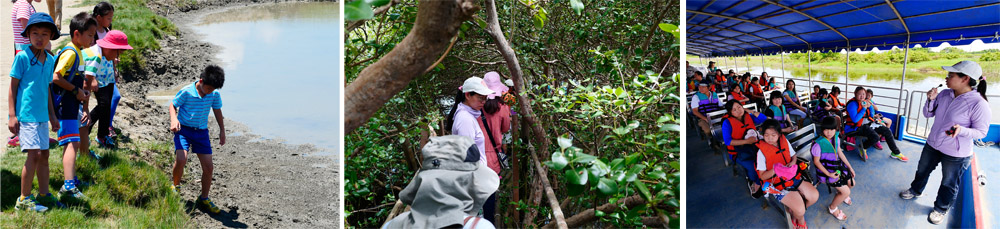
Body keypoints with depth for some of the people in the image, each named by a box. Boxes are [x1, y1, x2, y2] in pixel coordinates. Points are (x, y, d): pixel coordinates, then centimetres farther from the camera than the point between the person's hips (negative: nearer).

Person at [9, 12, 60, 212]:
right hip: (25, 114, -7)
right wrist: (12, 115, -11)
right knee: (34, 154, -11)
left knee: (44, 154, 12)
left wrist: (52, 115, 21)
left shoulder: (50, 60, 10)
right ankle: (23, 199, -2)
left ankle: (44, 194, 23)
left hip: (41, 115, 7)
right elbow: (13, 86, -7)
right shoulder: (22, 57, -9)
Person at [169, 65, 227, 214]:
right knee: (181, 159, -25)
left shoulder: (215, 94, -4)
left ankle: (204, 199, 20)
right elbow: (173, 105, -2)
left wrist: (222, 130, 18)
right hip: (184, 129, -4)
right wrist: (174, 119, -22)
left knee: (208, 167, 0)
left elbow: (217, 110, 13)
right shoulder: (186, 92, -14)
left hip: (202, 132, 4)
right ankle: (176, 187, 6)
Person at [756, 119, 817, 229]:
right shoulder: (761, 151, -14)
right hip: (777, 184, -6)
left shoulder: (785, 142, 2)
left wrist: (793, 162, -9)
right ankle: (800, 220, 21)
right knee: (800, 210, -18)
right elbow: (762, 176, -11)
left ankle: (792, 211, 19)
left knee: (814, 196, -4)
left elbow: (794, 156, 15)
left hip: (792, 177, 6)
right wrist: (774, 170, -30)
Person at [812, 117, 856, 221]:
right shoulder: (818, 144, -26)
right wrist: (829, 174, -22)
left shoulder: (836, 138, -5)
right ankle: (832, 208, 15)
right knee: (846, 192, -9)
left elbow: (840, 153, 8)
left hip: (837, 166, 7)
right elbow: (816, 161, -18)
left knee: (851, 183, 14)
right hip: (826, 170, -7)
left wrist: (850, 167, 10)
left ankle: (841, 195, 46)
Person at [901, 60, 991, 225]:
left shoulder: (979, 104, -26)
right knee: (922, 171, 27)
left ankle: (941, 209, 37)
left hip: (956, 154, -6)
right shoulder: (944, 94, -7)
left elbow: (981, 132, -18)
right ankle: (916, 190, 54)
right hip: (933, 144, 6)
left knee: (949, 184, 14)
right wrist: (930, 100, -15)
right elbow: (928, 114, 4)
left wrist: (961, 130, -36)